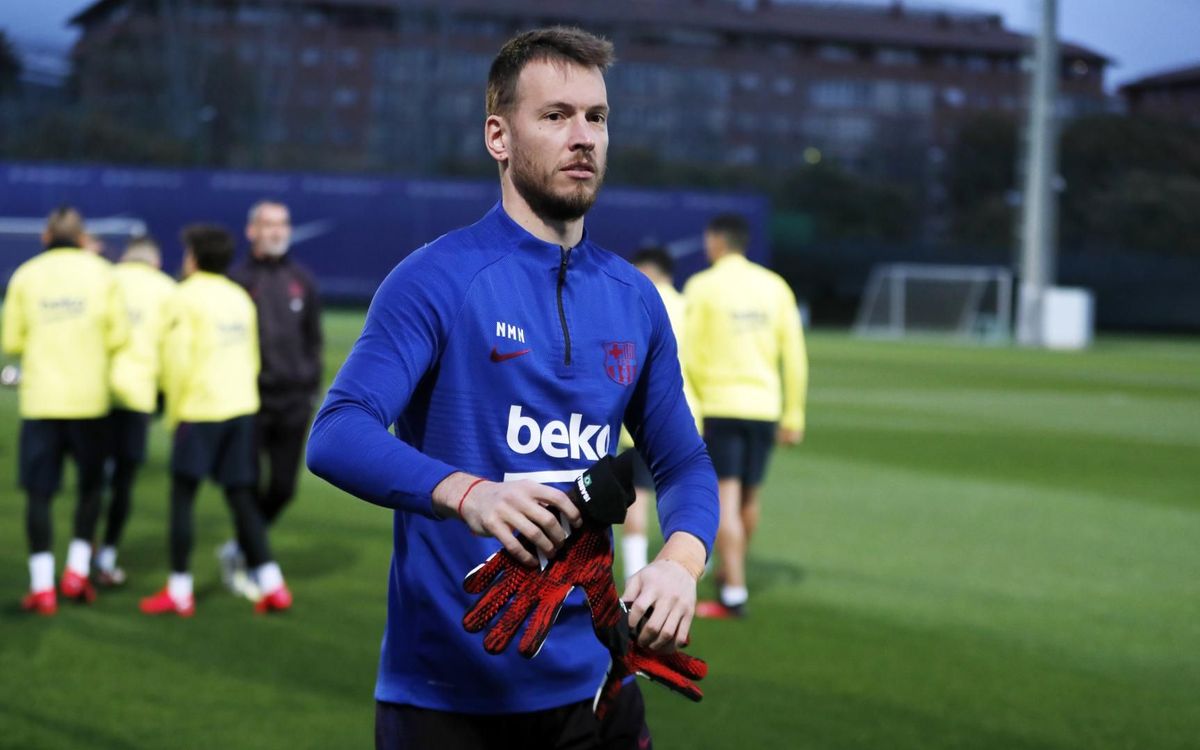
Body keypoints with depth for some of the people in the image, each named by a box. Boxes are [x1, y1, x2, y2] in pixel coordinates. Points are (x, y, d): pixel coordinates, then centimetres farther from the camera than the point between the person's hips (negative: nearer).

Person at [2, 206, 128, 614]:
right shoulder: (101, 273, 1)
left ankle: (42, 586, 1)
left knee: (39, 492, 5)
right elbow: (117, 335, -3)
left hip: (40, 399, 0)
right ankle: (78, 570, 10)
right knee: (91, 485, 17)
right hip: (89, 398, 0)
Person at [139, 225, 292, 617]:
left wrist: (174, 412, 0)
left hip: (199, 410, -6)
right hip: (242, 408, 6)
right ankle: (271, 584, 4)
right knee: (241, 498, 10)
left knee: (182, 496, 2)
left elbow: (177, 362, -11)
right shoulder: (240, 298, 13)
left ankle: (179, 591, 3)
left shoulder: (185, 298, -6)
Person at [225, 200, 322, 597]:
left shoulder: (302, 280, 10)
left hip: (294, 399, 3)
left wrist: (313, 385, 8)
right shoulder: (238, 279, 0)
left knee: (283, 487, 5)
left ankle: (237, 550, 26)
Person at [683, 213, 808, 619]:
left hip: (719, 406, -4)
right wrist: (794, 416, 10)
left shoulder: (702, 286, -4)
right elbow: (795, 356, 5)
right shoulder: (775, 286, 7)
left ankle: (733, 596, -8)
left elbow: (690, 356, -7)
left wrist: (695, 402, 5)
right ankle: (729, 574, 34)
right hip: (765, 405, 4)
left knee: (725, 498, -5)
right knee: (749, 497, 16)